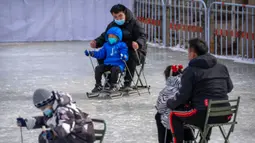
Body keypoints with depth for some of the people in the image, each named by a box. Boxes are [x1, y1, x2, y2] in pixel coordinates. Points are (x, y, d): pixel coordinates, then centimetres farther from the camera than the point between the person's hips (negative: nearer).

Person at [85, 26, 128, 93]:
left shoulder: (122, 45, 2)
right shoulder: (106, 45, 18)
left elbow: (125, 54, -7)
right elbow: (100, 54, 20)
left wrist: (124, 57, -32)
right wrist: (91, 53, 11)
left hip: (118, 64, -5)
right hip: (107, 64, 5)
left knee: (115, 69, -36)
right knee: (98, 68, -15)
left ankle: (114, 85, -16)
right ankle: (98, 85, -4)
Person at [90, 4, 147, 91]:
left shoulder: (134, 23, -6)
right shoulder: (112, 25, 13)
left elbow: (142, 36, -18)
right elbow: (104, 37, 12)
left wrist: (138, 43, -42)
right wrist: (96, 43, -11)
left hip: (135, 51, -5)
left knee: (132, 56, -40)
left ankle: (127, 83, -35)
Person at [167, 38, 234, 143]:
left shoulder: (191, 70, -7)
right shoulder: (222, 68, 12)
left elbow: (184, 95, -8)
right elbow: (229, 87, 20)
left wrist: (170, 103, 9)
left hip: (204, 115, -7)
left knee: (174, 116, 14)